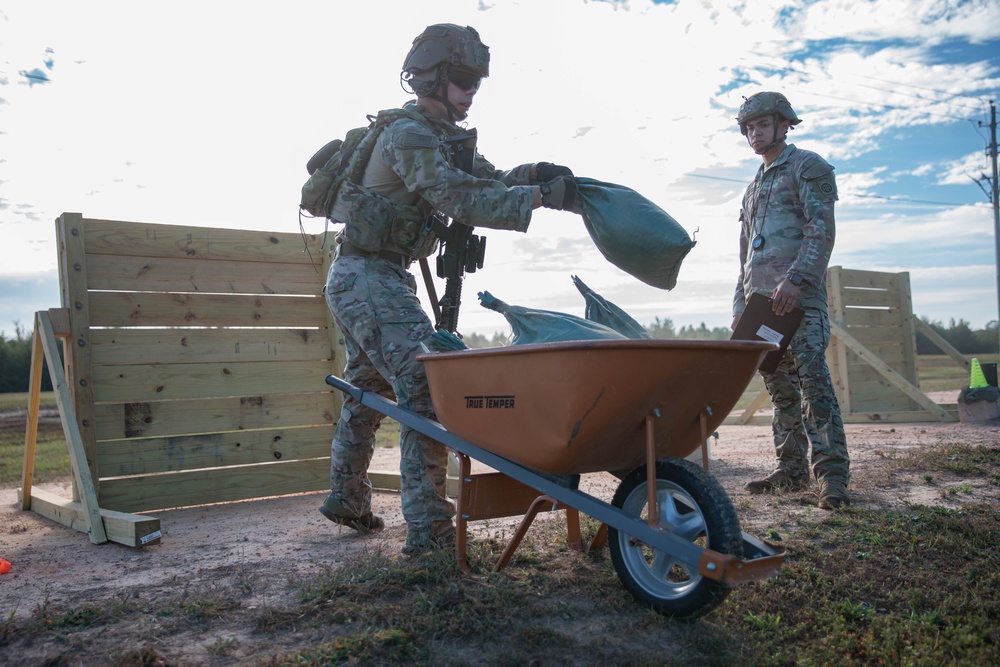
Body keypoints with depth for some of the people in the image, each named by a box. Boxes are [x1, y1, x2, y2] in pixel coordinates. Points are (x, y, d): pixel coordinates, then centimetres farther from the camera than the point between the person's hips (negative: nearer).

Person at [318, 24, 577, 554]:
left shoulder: (445, 137, 16)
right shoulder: (409, 134, -15)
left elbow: (486, 181, 8)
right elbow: (460, 200, -27)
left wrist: (532, 173, -12)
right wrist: (539, 197, -31)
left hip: (364, 280, 11)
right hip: (369, 277, -11)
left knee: (369, 390, 21)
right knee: (425, 389, -18)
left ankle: (346, 498, 38)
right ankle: (429, 532, -18)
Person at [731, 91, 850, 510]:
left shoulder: (808, 167, 6)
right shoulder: (754, 187, 28)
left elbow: (822, 229, -9)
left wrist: (795, 279, -21)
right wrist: (739, 306, 19)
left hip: (798, 294, -7)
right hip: (760, 300, 7)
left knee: (812, 378, -15)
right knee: (780, 386, 6)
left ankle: (832, 474, -14)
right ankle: (791, 469, 11)